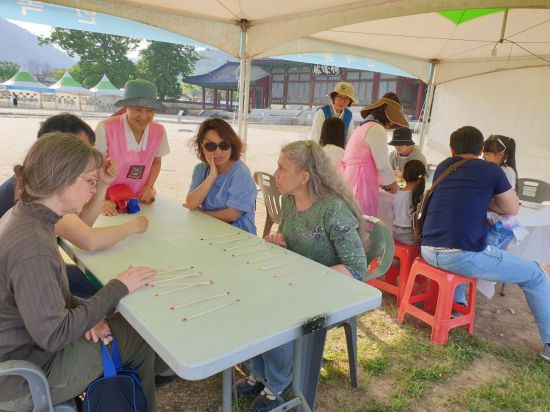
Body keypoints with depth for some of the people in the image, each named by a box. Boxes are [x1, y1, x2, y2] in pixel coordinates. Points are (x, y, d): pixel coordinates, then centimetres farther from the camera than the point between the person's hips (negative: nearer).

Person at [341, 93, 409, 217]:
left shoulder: (363, 127, 21)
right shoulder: (377, 129, -8)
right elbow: (383, 165, -10)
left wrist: (384, 183, 24)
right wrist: (392, 184, 7)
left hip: (350, 184, 9)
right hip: (360, 187, -9)